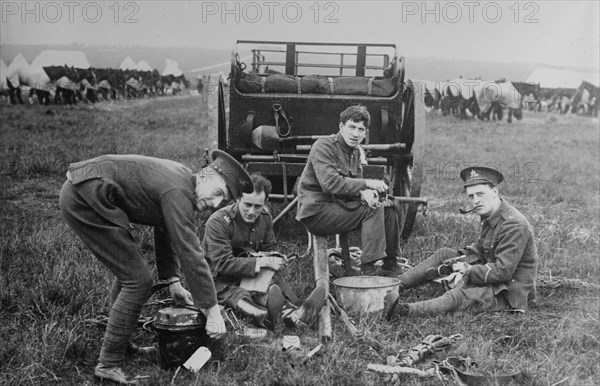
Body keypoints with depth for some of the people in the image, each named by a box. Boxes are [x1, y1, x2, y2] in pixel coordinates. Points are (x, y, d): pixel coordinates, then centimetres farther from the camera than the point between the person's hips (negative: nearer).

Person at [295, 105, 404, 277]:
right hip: (316, 212, -9)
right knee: (373, 210, -21)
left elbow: (355, 184, 7)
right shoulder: (323, 146, -15)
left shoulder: (356, 151, 12)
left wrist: (365, 193, -17)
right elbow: (330, 184, -27)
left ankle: (391, 267, 6)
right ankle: (368, 269, -20)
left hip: (338, 205, 9)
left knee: (389, 207, -1)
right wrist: (367, 184, -25)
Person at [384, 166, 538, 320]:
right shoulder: (490, 215, 5)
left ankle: (404, 311, -48)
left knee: (459, 296, -33)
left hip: (511, 291, -10)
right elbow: (479, 248, 18)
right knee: (444, 254, 8)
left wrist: (468, 270, -17)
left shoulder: (513, 224, -25)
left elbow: (502, 271, -29)